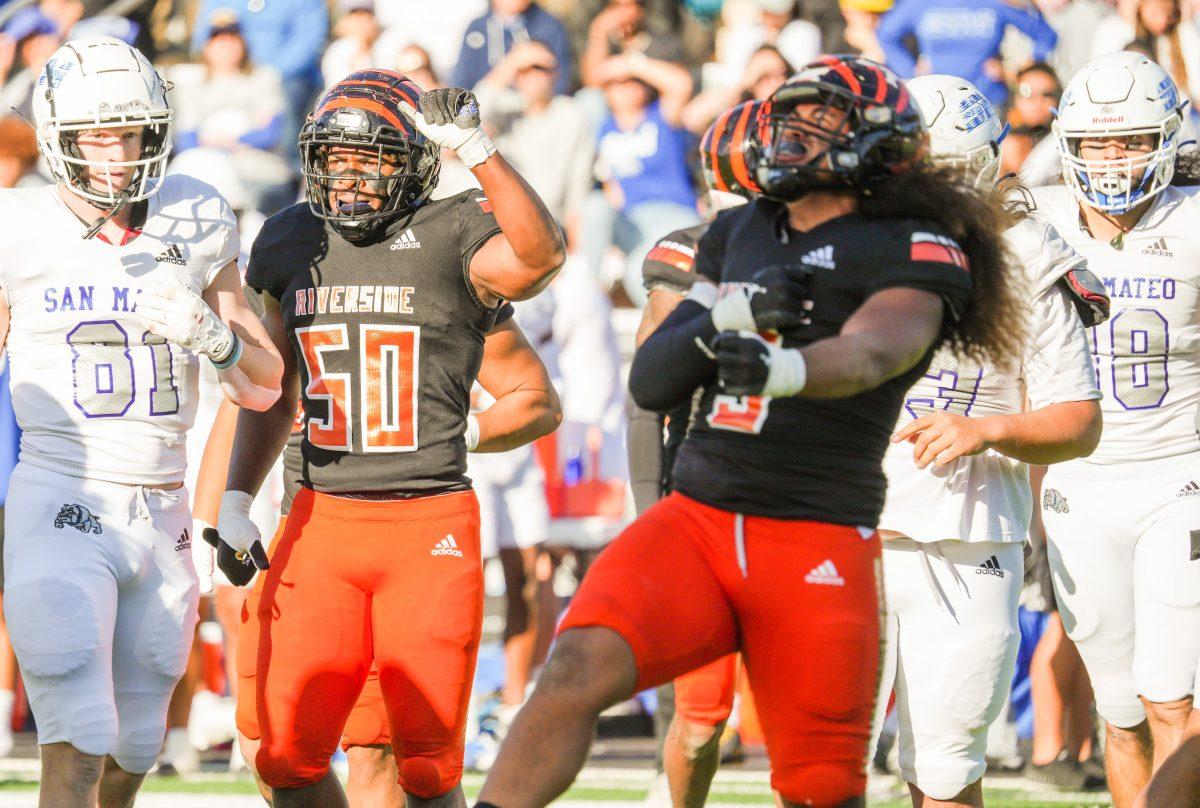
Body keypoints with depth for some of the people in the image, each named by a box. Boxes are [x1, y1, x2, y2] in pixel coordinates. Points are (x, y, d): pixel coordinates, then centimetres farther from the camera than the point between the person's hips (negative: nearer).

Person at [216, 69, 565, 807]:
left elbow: (540, 256, -29)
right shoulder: (292, 245, 10)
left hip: (429, 523, -4)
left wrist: (475, 148, -34)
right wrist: (236, 501, 13)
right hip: (322, 521, 4)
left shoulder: (453, 239, -5)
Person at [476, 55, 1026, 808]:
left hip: (817, 544, -4)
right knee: (580, 667, -23)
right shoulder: (737, 236, 16)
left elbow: (869, 354, -24)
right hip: (696, 520, 4)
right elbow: (651, 384, 13)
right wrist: (728, 317, -7)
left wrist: (781, 369, -46)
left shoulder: (910, 253, -3)